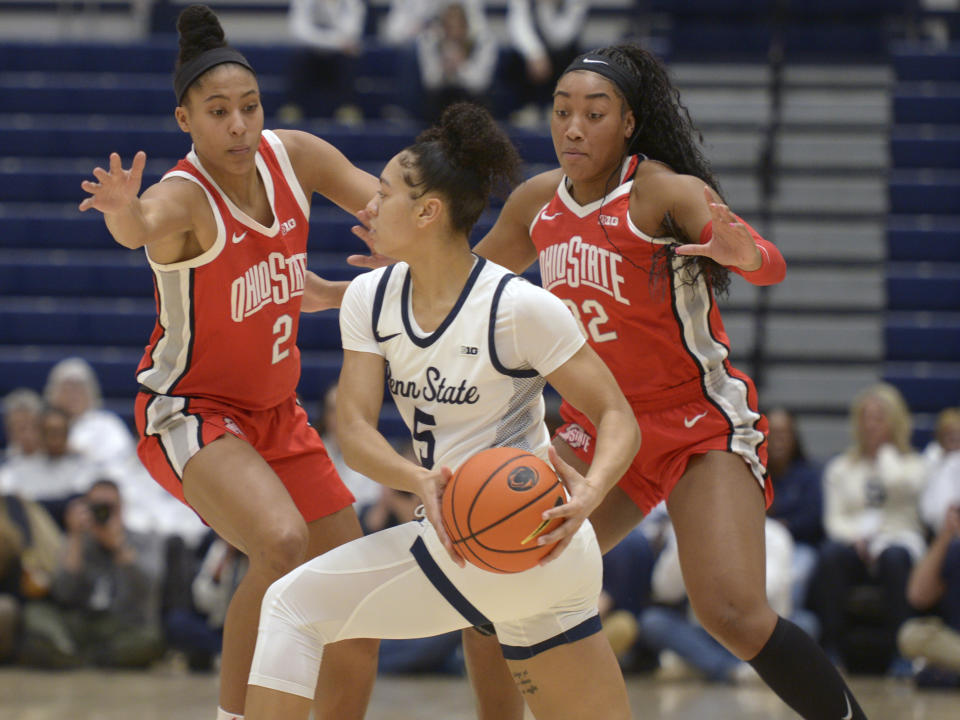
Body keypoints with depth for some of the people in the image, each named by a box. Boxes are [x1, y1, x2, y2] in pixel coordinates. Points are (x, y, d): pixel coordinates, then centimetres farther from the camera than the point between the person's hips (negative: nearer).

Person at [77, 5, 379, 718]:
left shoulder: (292, 155, -6)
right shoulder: (184, 197, -24)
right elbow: (142, 226, -47)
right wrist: (125, 212, -72)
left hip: (276, 413, 7)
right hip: (189, 413, -7)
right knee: (284, 544, -33)